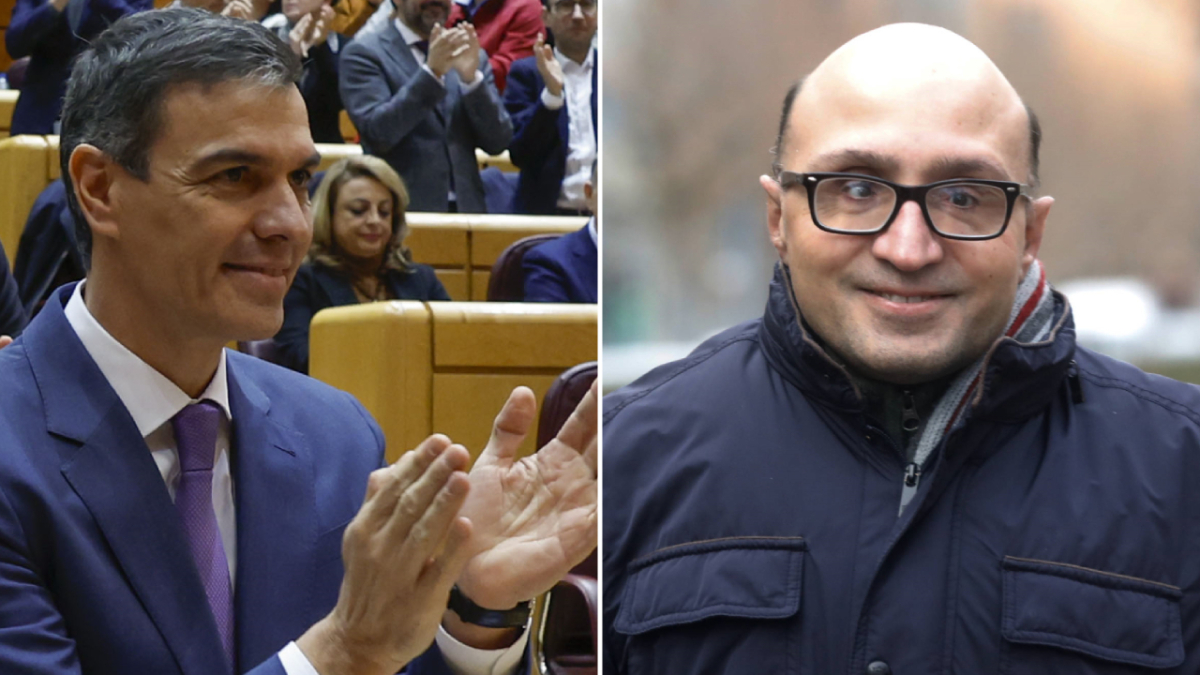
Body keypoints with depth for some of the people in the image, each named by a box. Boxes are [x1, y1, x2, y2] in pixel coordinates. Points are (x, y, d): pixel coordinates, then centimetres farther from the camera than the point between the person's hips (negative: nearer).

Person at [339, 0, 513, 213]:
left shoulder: (469, 55, 12)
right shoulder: (365, 52, -1)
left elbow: (498, 142, 3)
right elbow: (377, 134, -14)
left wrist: (471, 77, -11)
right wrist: (431, 72, -22)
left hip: (466, 210, 4)